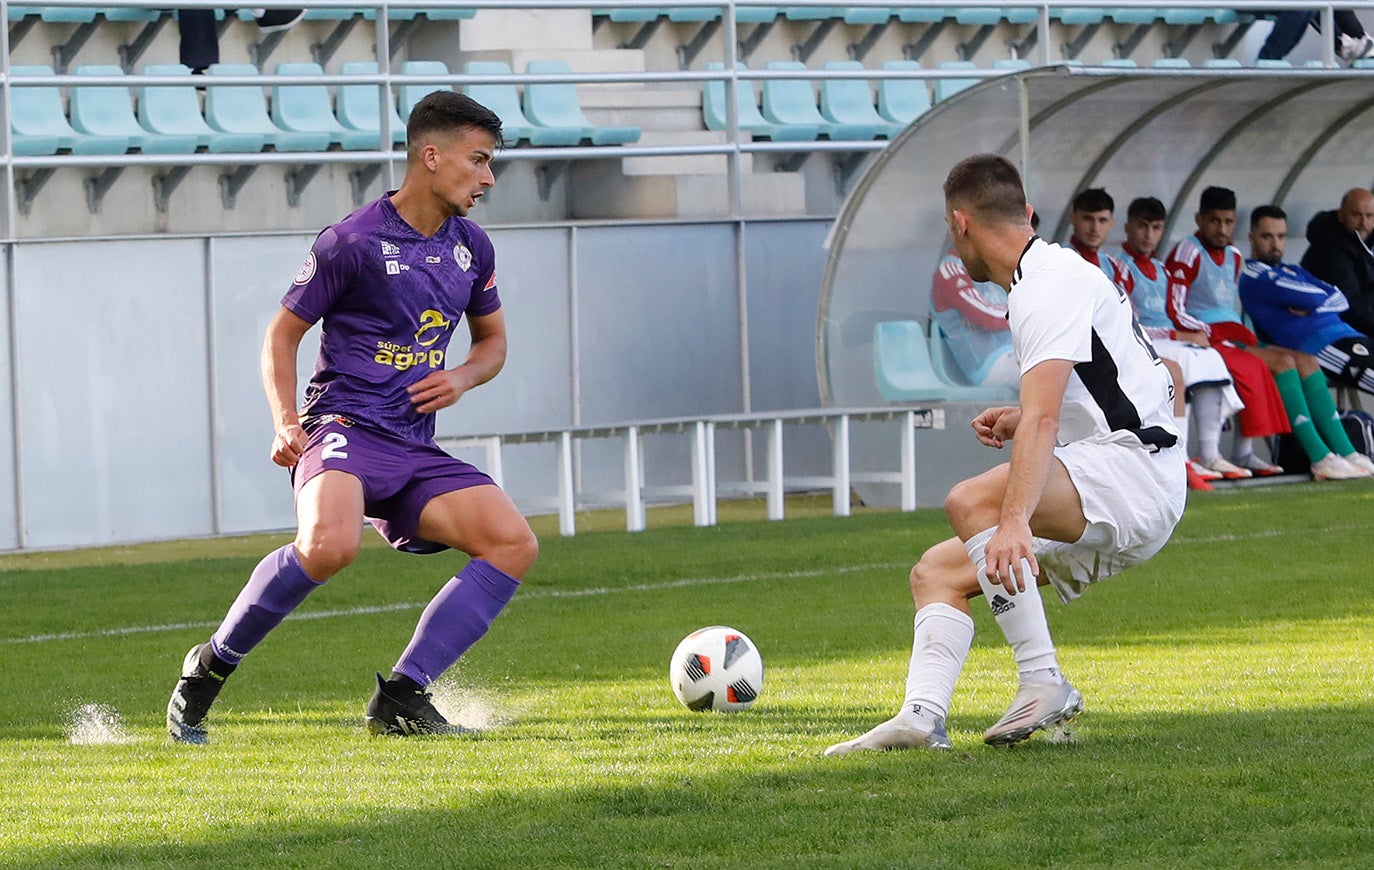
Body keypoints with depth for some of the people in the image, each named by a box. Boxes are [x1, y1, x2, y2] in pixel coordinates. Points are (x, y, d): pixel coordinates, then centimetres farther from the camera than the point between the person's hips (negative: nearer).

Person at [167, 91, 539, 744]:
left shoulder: (472, 248, 12)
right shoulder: (353, 241, -6)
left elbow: (493, 340, 26)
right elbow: (283, 331, 1)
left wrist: (461, 379, 3)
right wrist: (285, 421, -13)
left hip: (414, 448, 7)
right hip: (344, 426, -7)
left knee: (515, 543, -13)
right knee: (330, 545, -37)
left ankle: (400, 697, -11)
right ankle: (210, 667, -14)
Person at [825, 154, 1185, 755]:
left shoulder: (1049, 286, -12)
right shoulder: (1052, 272, 20)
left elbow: (1042, 417, -28)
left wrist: (1014, 522, -39)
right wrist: (1023, 421, 24)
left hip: (1133, 468, -11)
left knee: (970, 502, -31)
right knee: (937, 572, 5)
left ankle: (1043, 683, -27)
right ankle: (921, 718, -15)